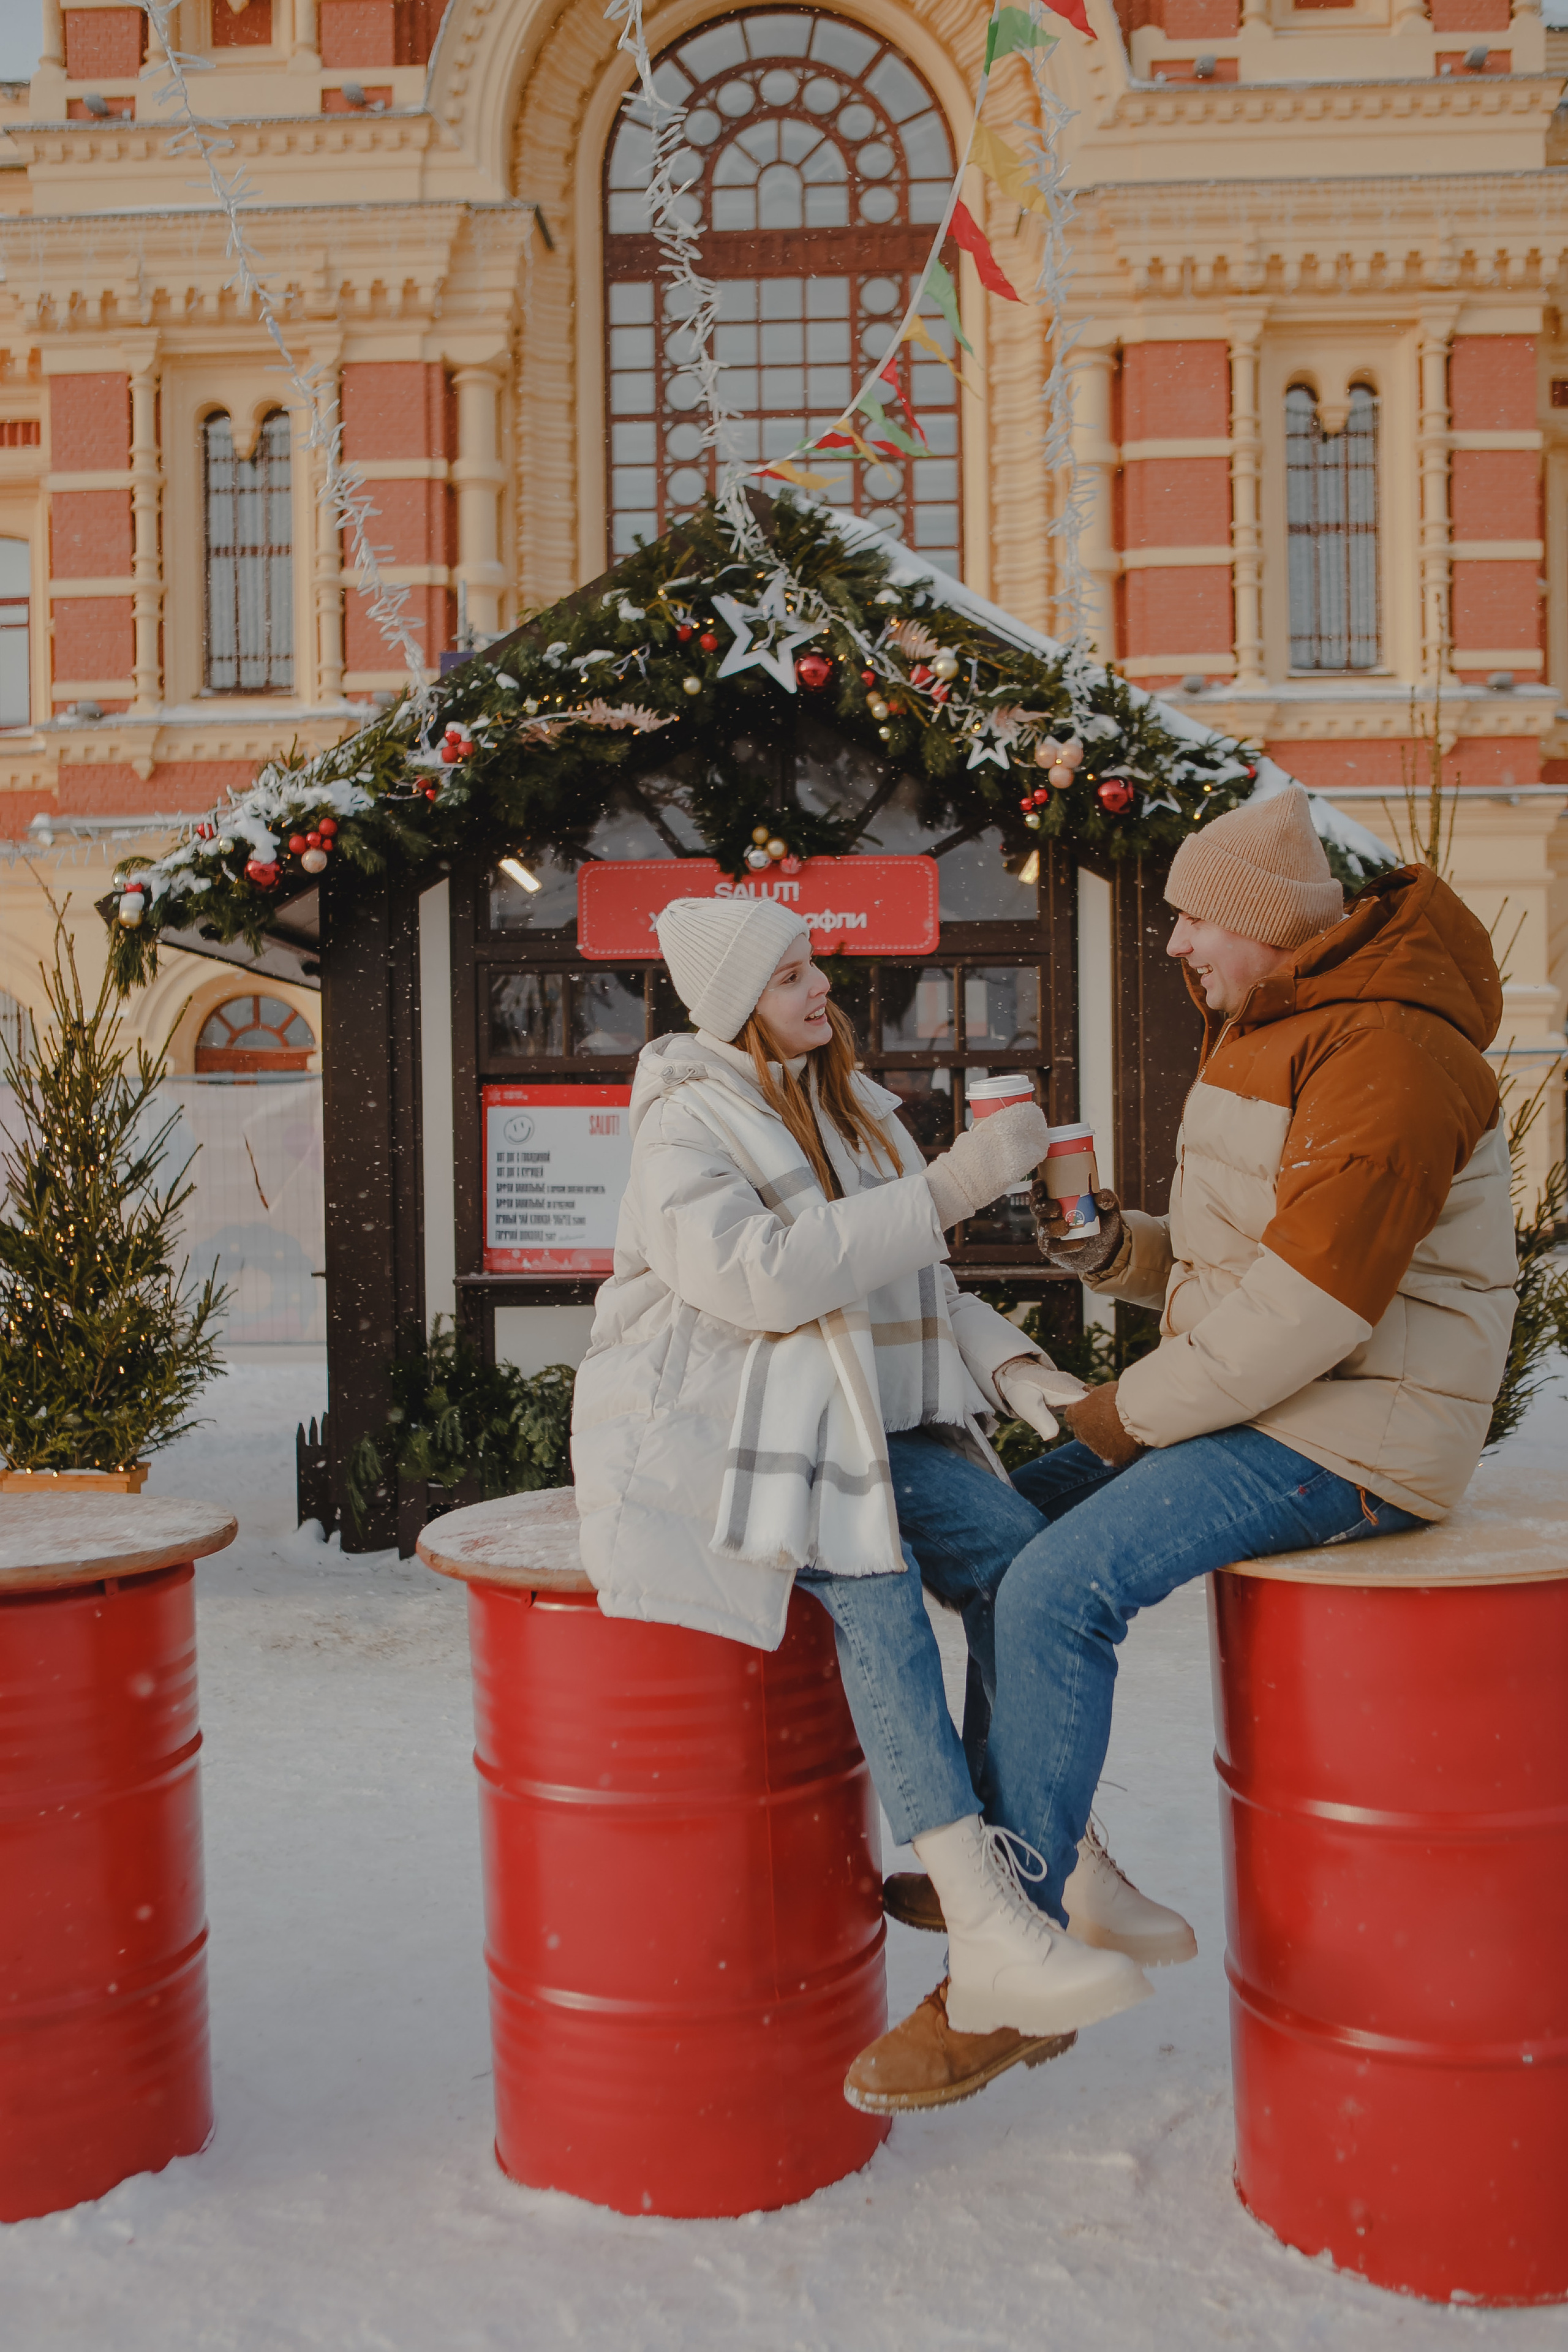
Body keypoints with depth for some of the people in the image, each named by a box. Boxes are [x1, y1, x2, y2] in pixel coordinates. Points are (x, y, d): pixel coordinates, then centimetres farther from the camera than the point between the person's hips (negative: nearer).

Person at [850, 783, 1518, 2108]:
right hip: (1255, 1405, 10)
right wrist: (1109, 1246, 0)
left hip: (1352, 1435, -10)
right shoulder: (1257, 1035, 15)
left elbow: (1307, 1304, -26)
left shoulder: (1387, 1053, -18)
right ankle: (1012, 1852, 20)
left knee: (1061, 1591, -23)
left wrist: (1133, 1413, -16)